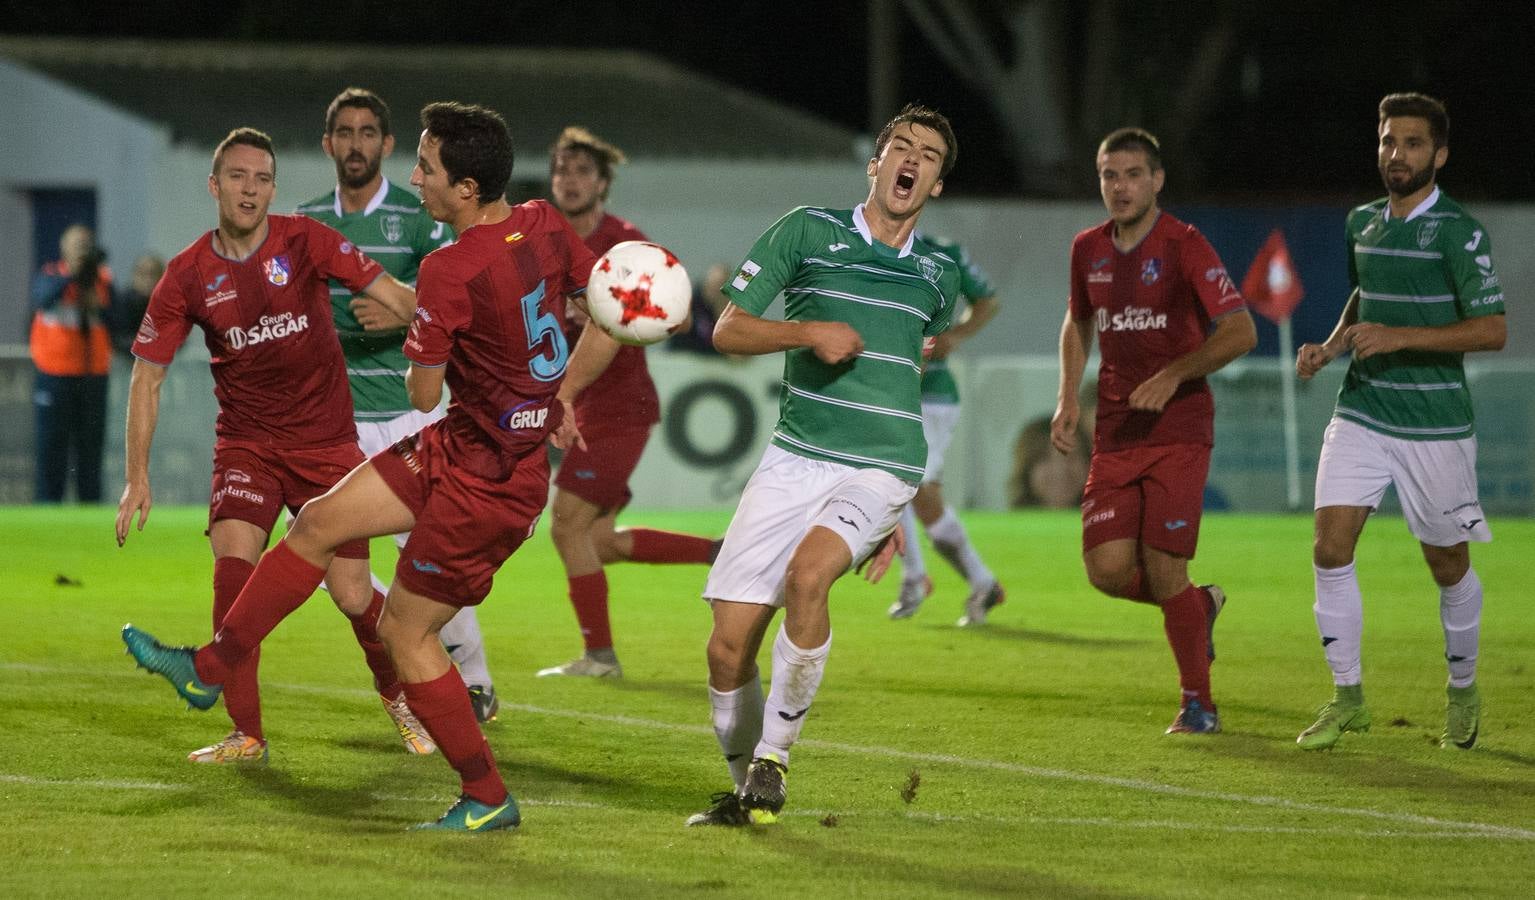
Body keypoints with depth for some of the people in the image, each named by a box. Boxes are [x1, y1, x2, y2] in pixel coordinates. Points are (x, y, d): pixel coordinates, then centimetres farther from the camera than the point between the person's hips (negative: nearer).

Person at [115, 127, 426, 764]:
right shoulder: (188, 276, -4)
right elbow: (147, 377, 3)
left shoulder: (305, 241, -8)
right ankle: (245, 734, -15)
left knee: (352, 595, -4)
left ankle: (397, 693, 29)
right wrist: (137, 477, -2)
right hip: (245, 442, 1)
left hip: (326, 442, -1)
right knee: (232, 562, -22)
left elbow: (393, 295, -9)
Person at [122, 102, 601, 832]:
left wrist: (426, 360, 6)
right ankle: (208, 669, 23)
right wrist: (563, 395, 19)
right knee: (318, 524, 13)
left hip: (487, 480, -9)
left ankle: (488, 799, 14)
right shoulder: (545, 225, -3)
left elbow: (422, 394, -18)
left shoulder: (449, 271, -26)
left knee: (406, 632, 3)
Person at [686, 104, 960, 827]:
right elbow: (728, 331, 4)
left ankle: (773, 758, -15)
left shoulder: (939, 276, 14)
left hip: (881, 469, 0)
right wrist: (809, 332, -14)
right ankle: (745, 788, 19)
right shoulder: (807, 231, 4)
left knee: (806, 574, -31)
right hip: (794, 460, 0)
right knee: (729, 648, -7)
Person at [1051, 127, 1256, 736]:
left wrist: (1174, 374, -24)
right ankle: (1199, 607, 24)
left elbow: (1240, 331, -14)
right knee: (1107, 568, -7)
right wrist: (1068, 398, 13)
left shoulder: (1184, 247, -8)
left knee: (1163, 569, -10)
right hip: (1115, 433, 5)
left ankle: (1198, 703, 8)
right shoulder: (1088, 250, 9)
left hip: (1178, 430, -5)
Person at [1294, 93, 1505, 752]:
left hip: (1436, 424, -4)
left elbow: (1492, 330, -16)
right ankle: (1347, 698, 0)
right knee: (1330, 548, -10)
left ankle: (1463, 692, 30)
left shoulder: (1459, 233, -11)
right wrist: (1331, 346, 7)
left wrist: (1398, 338, -24)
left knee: (1447, 565, 8)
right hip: (1362, 416, 5)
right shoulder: (1361, 224, 9)